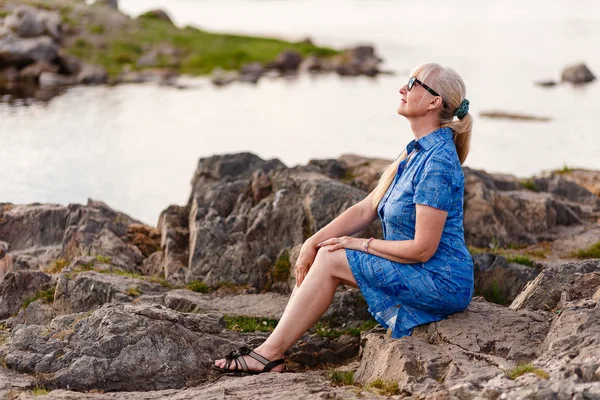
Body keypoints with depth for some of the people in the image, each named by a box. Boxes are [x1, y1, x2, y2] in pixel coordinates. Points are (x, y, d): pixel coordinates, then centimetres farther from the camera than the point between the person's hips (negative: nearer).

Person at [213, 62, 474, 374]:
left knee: (331, 259, -13)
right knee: (319, 254, 0)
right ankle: (272, 350, -5)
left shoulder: (437, 161, -21)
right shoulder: (415, 152, 10)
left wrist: (361, 244, -10)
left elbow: (422, 249, -23)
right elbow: (366, 209, 10)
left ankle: (270, 353, -5)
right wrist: (313, 242, -2)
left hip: (442, 283, -9)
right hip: (419, 276, 9)